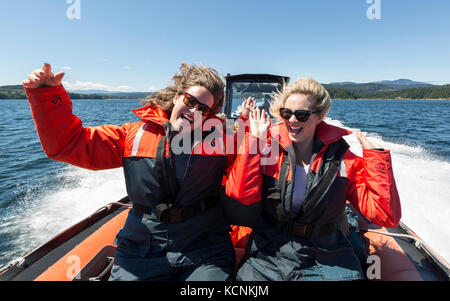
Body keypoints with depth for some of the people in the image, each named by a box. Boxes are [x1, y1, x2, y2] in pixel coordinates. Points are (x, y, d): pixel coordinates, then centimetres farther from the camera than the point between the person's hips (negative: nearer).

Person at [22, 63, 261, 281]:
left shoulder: (221, 139, 0)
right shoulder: (136, 135, 2)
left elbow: (243, 192, -11)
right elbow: (69, 144, 4)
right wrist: (47, 94, -4)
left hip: (204, 253, 0)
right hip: (141, 251, 1)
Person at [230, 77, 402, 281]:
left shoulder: (341, 158, -2)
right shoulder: (266, 150, -4)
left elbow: (386, 216, -6)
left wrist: (374, 155, -9)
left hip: (326, 260, 2)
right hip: (268, 257, -1)